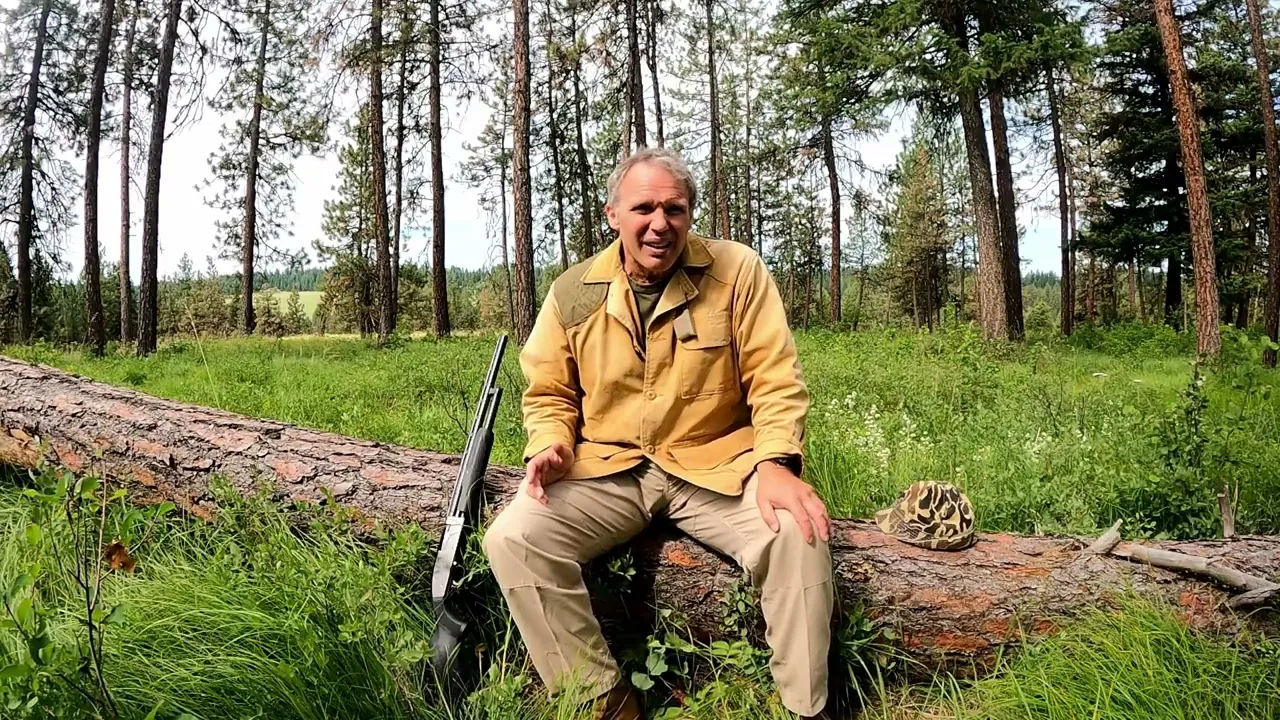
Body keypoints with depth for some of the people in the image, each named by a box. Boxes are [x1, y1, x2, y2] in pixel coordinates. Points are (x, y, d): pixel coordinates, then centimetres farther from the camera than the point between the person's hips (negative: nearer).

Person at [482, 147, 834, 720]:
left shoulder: (737, 271, -4)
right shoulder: (573, 292, 1)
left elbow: (776, 382, -5)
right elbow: (550, 395, 11)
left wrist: (776, 462, -22)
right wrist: (551, 446, -11)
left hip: (714, 467, -1)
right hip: (605, 472, 2)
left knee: (797, 535, -29)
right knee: (512, 538, -23)